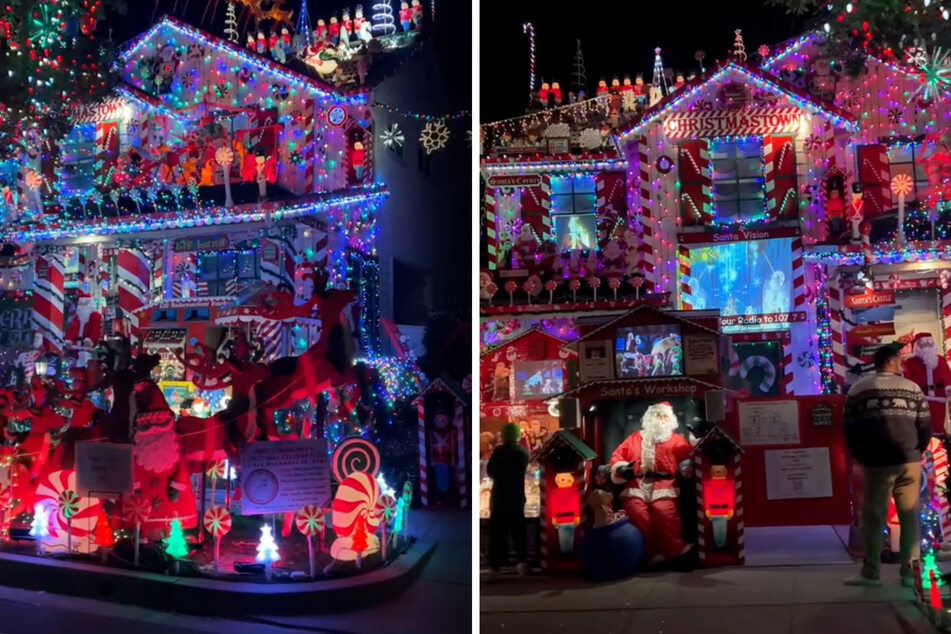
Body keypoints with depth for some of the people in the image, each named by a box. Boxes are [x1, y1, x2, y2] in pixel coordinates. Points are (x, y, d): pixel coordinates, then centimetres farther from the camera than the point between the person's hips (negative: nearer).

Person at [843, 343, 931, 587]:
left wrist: (861, 456, 14)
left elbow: (849, 429, 1)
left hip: (876, 463, -1)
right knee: (910, 517, 8)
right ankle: (909, 572, 9)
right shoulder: (912, 388, 4)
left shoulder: (858, 390, 3)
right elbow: (925, 426, 2)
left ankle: (871, 573, 6)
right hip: (909, 461, 1)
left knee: (873, 518, 4)